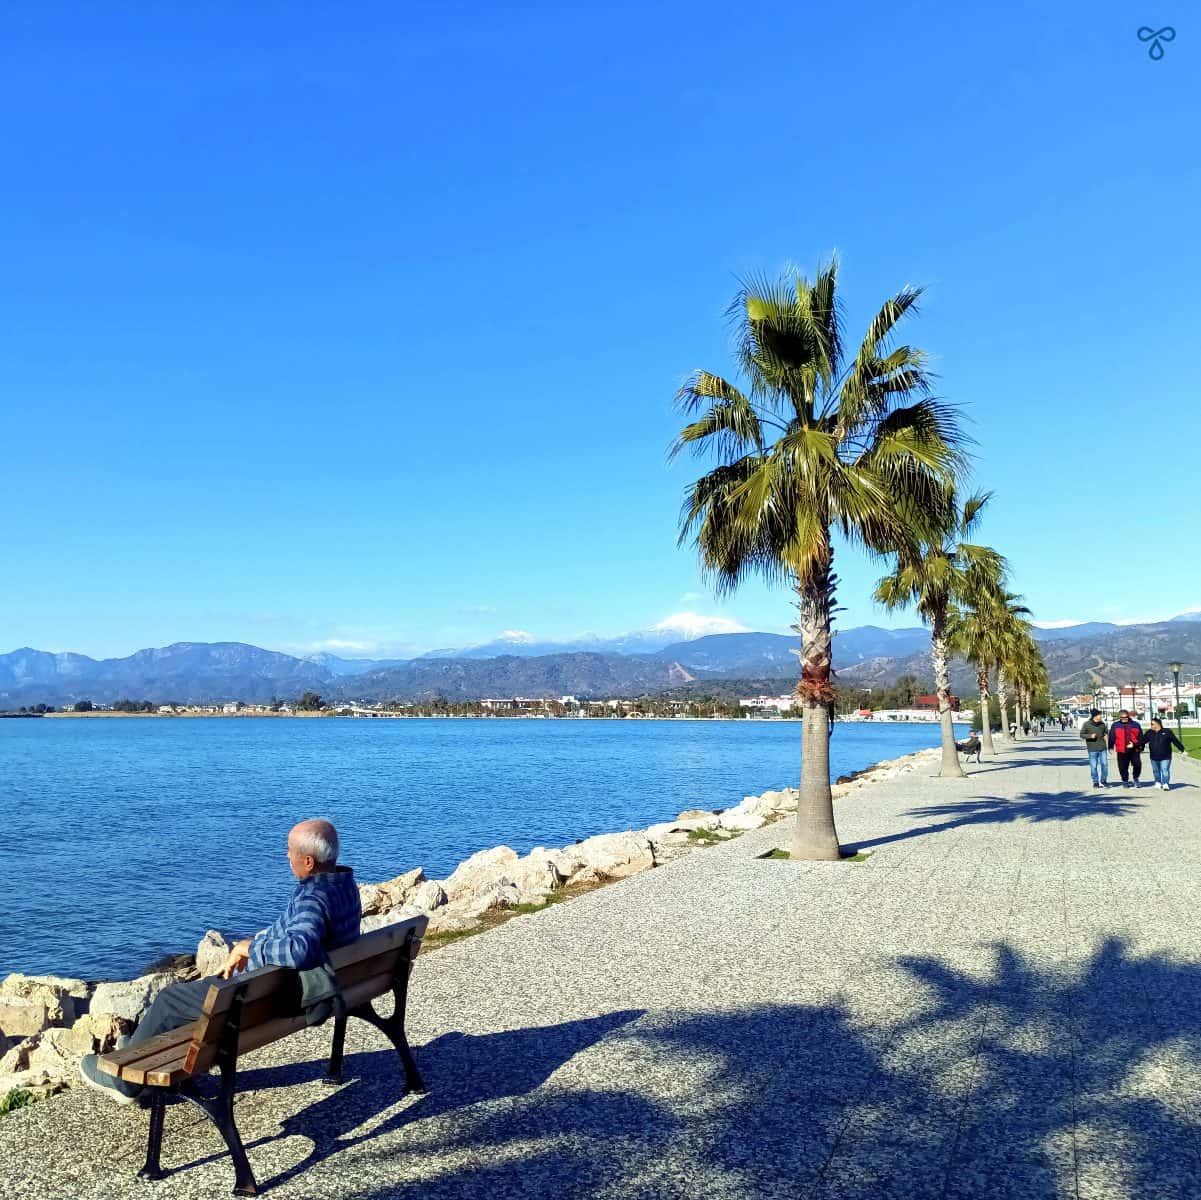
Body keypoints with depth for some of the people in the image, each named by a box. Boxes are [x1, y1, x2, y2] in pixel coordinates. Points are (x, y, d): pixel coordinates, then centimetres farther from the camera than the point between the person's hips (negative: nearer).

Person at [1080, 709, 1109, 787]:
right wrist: (1090, 736, -18)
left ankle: (1103, 780, 18)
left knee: (1104, 764, 3)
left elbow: (1106, 732, 21)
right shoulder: (1087, 724, -5)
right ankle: (1095, 782, 11)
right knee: (1093, 766, 1)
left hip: (1103, 748, 3)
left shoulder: (1102, 724, 6)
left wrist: (1106, 736, -2)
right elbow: (1081, 734, -2)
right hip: (1092, 749, -3)